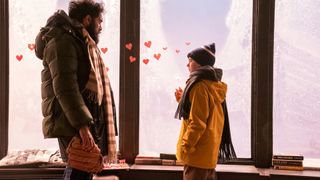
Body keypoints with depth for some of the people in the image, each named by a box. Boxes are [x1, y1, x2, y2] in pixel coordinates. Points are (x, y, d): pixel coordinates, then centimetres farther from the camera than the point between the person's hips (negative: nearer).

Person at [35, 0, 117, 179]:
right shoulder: (63, 41, -13)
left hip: (87, 119, 10)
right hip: (73, 123, -10)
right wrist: (82, 125, -28)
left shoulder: (82, 42, 20)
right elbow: (65, 88, -23)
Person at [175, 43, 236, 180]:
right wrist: (183, 100, 14)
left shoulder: (199, 85, -17)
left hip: (198, 152, -10)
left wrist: (185, 146, -16)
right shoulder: (213, 85, 12)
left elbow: (197, 122, -22)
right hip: (209, 151, 10)